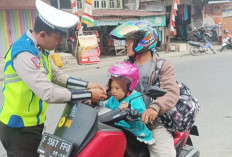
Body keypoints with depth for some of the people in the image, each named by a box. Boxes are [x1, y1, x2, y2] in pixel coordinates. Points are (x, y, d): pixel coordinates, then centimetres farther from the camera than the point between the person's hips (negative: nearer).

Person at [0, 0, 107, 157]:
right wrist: (89, 95, -24)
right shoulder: (24, 54, -27)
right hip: (19, 129, -9)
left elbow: (57, 76, 10)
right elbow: (49, 93, -31)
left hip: (33, 124, 9)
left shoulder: (39, 49, 4)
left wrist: (87, 85, -2)